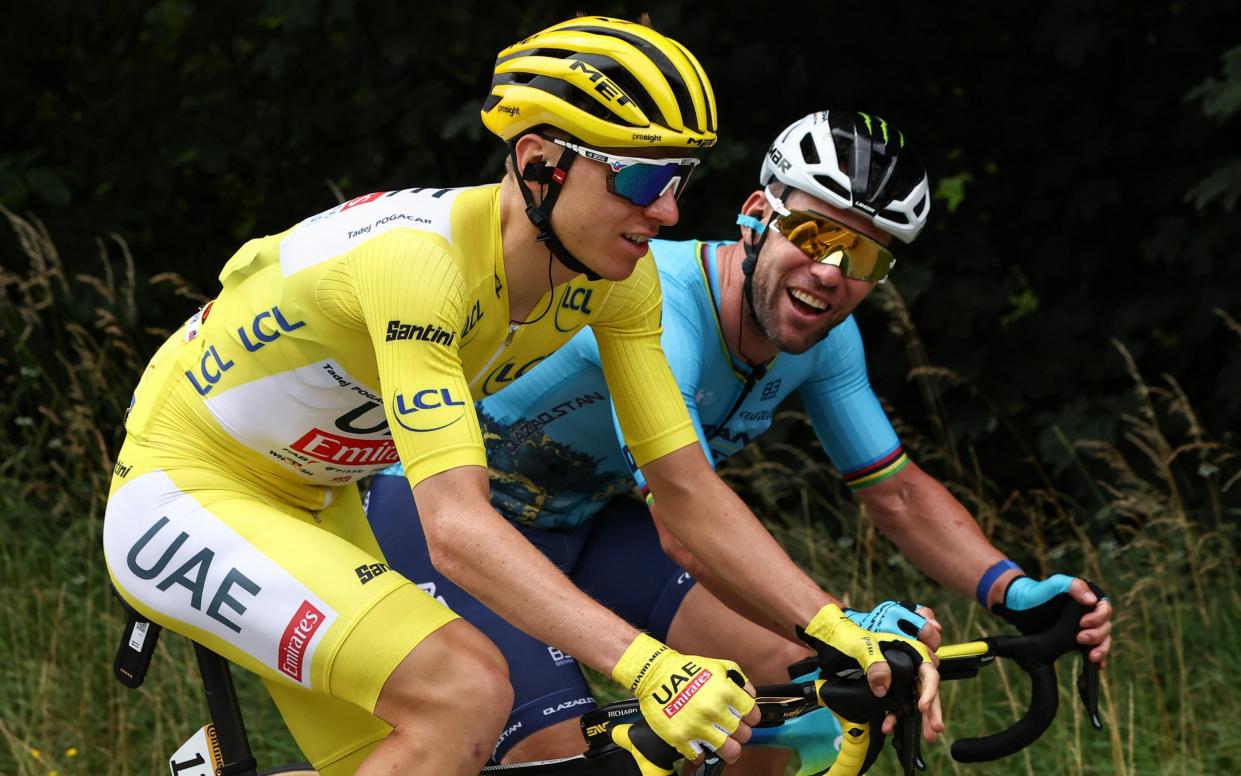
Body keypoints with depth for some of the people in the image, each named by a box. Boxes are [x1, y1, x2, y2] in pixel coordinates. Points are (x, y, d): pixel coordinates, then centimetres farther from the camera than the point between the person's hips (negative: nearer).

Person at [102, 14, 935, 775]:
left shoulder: (616, 279, -11)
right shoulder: (422, 259, -34)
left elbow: (687, 488, -8)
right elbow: (455, 523, -41)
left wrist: (839, 631, -21)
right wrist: (646, 665, -51)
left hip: (308, 500, 8)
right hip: (180, 500, -8)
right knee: (468, 692, -26)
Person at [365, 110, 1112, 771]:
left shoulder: (824, 335, -10)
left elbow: (899, 492, -1)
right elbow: (686, 524, -45)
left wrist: (1015, 592, -20)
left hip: (582, 516, 8)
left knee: (778, 673, -10)